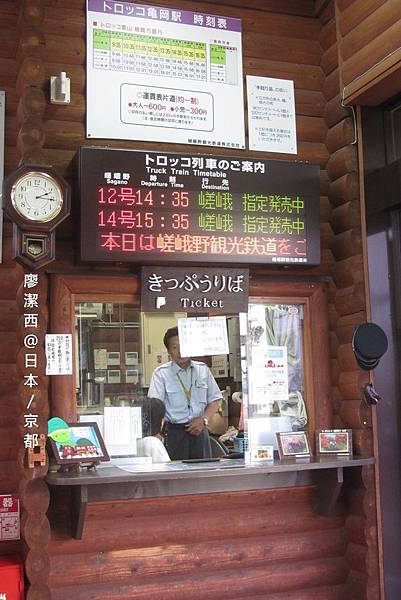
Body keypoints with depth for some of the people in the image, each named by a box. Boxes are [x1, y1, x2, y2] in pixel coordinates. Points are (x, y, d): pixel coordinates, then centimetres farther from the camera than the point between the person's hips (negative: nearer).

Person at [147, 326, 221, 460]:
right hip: (174, 433, -2)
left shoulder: (203, 369, 9)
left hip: (199, 430, 3)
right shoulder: (161, 373, 0)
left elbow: (214, 400, 12)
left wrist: (203, 419, -5)